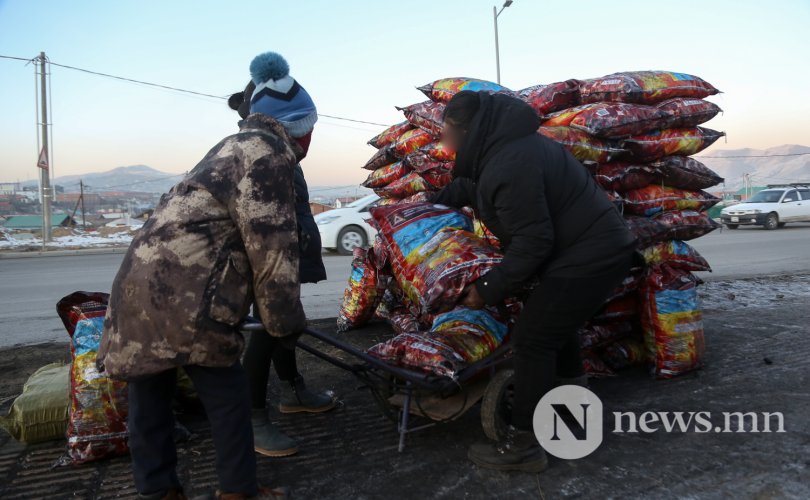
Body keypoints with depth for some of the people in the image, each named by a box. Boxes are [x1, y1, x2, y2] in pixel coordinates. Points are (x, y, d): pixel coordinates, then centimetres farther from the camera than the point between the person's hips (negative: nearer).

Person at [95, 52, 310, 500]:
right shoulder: (268, 150, -3)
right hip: (182, 293, -10)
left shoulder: (234, 148, 27)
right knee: (226, 392, 3)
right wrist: (286, 321, -4)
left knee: (150, 392, 16)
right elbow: (270, 242, -12)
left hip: (140, 278, 10)